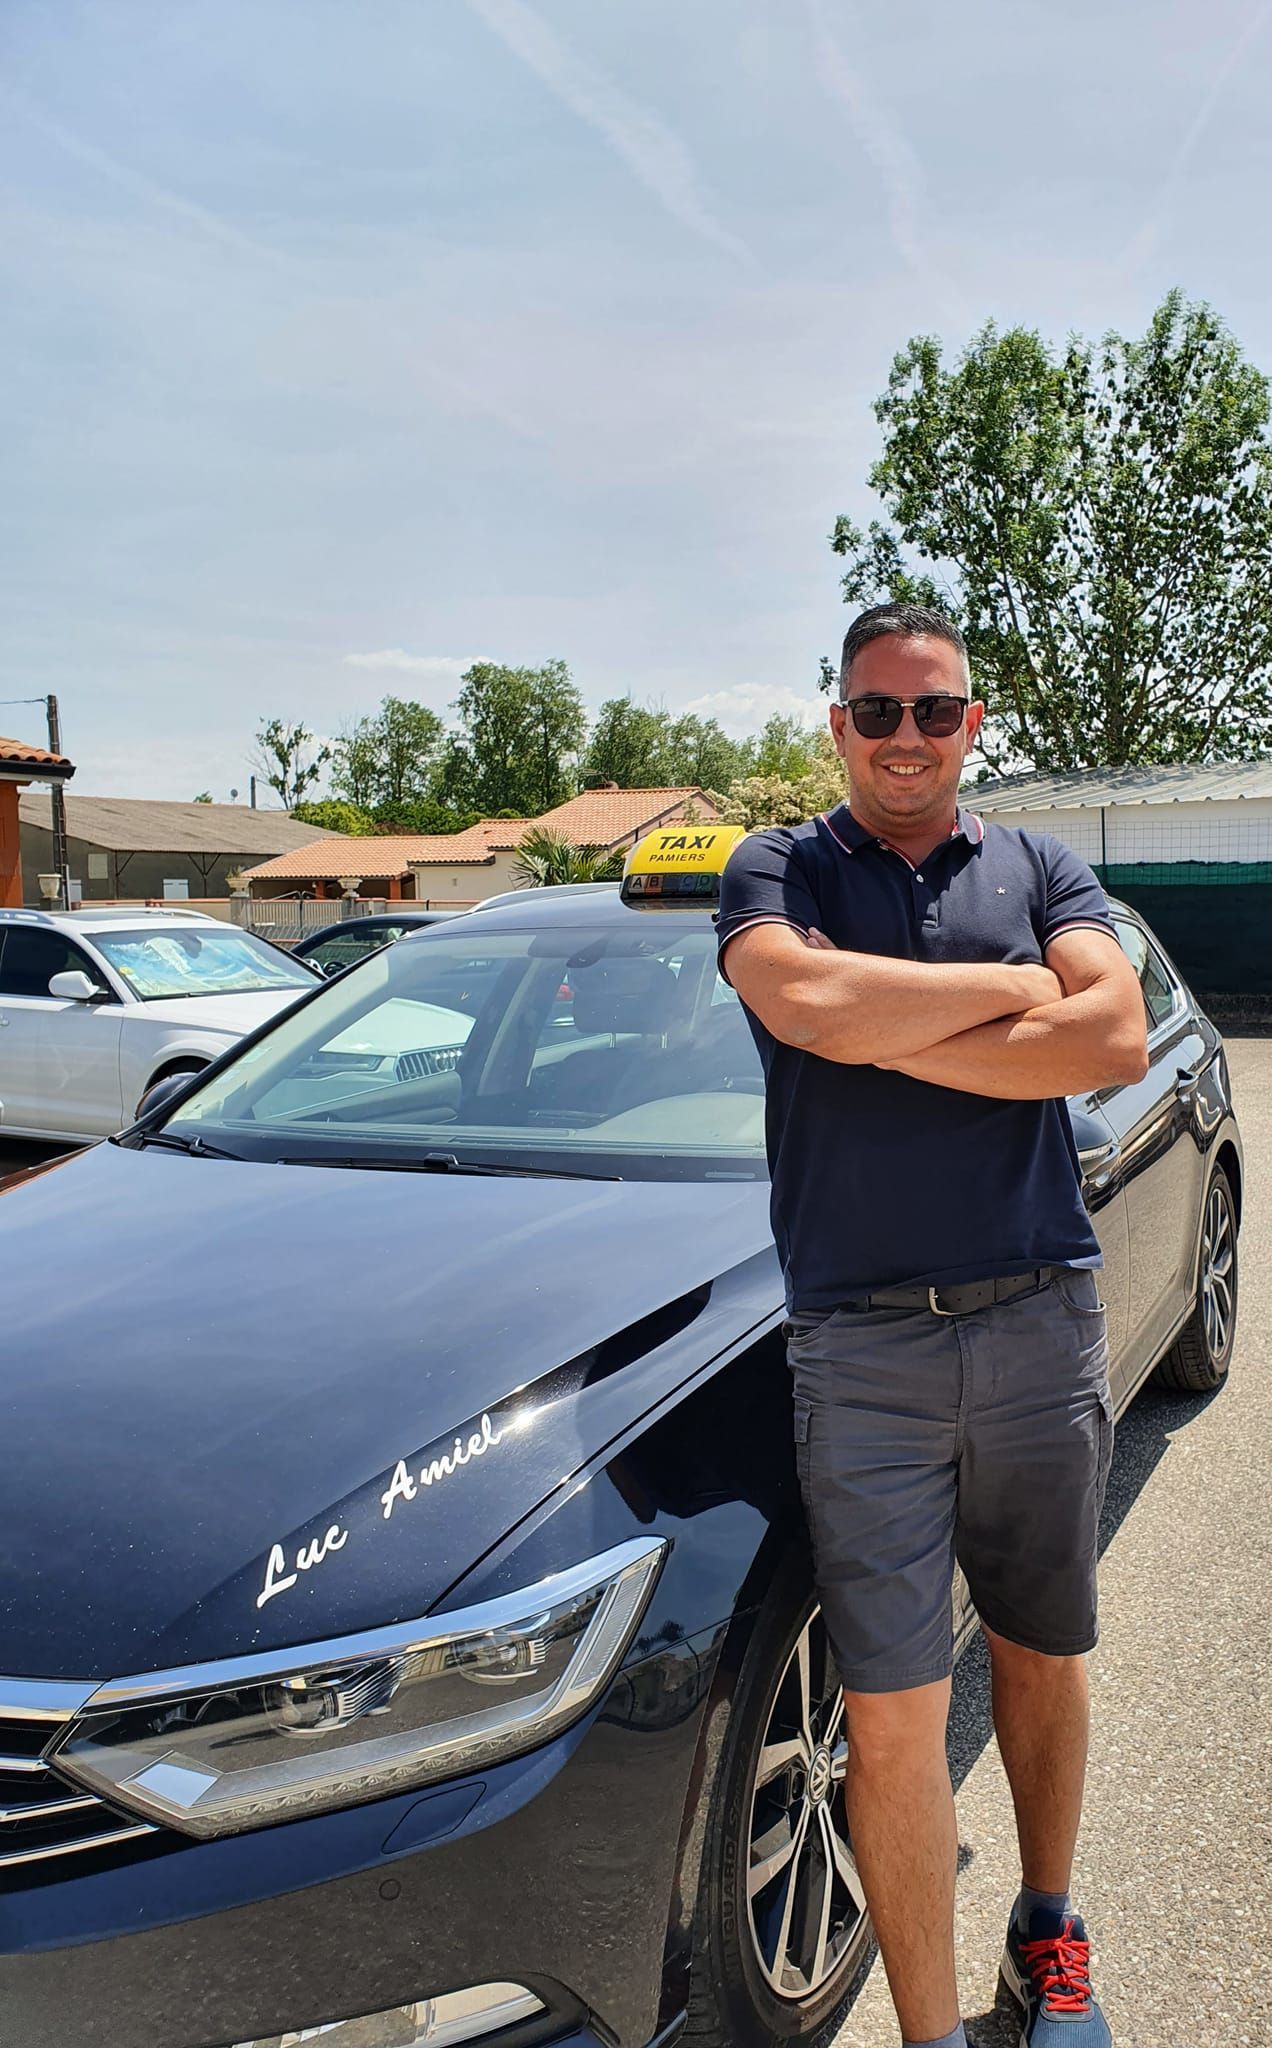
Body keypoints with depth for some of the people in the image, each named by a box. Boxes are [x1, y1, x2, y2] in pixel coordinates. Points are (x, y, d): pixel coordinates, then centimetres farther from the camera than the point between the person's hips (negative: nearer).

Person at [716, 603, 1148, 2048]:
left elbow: (1117, 1040, -9)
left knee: (1043, 1657, 20)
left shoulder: (1039, 870, 9)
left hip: (1041, 1328, 3)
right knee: (894, 1715, 2)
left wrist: (889, 1039, -12)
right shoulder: (777, 871, 4)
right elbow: (807, 1005, -19)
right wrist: (1014, 988, -8)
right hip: (864, 1352, -2)